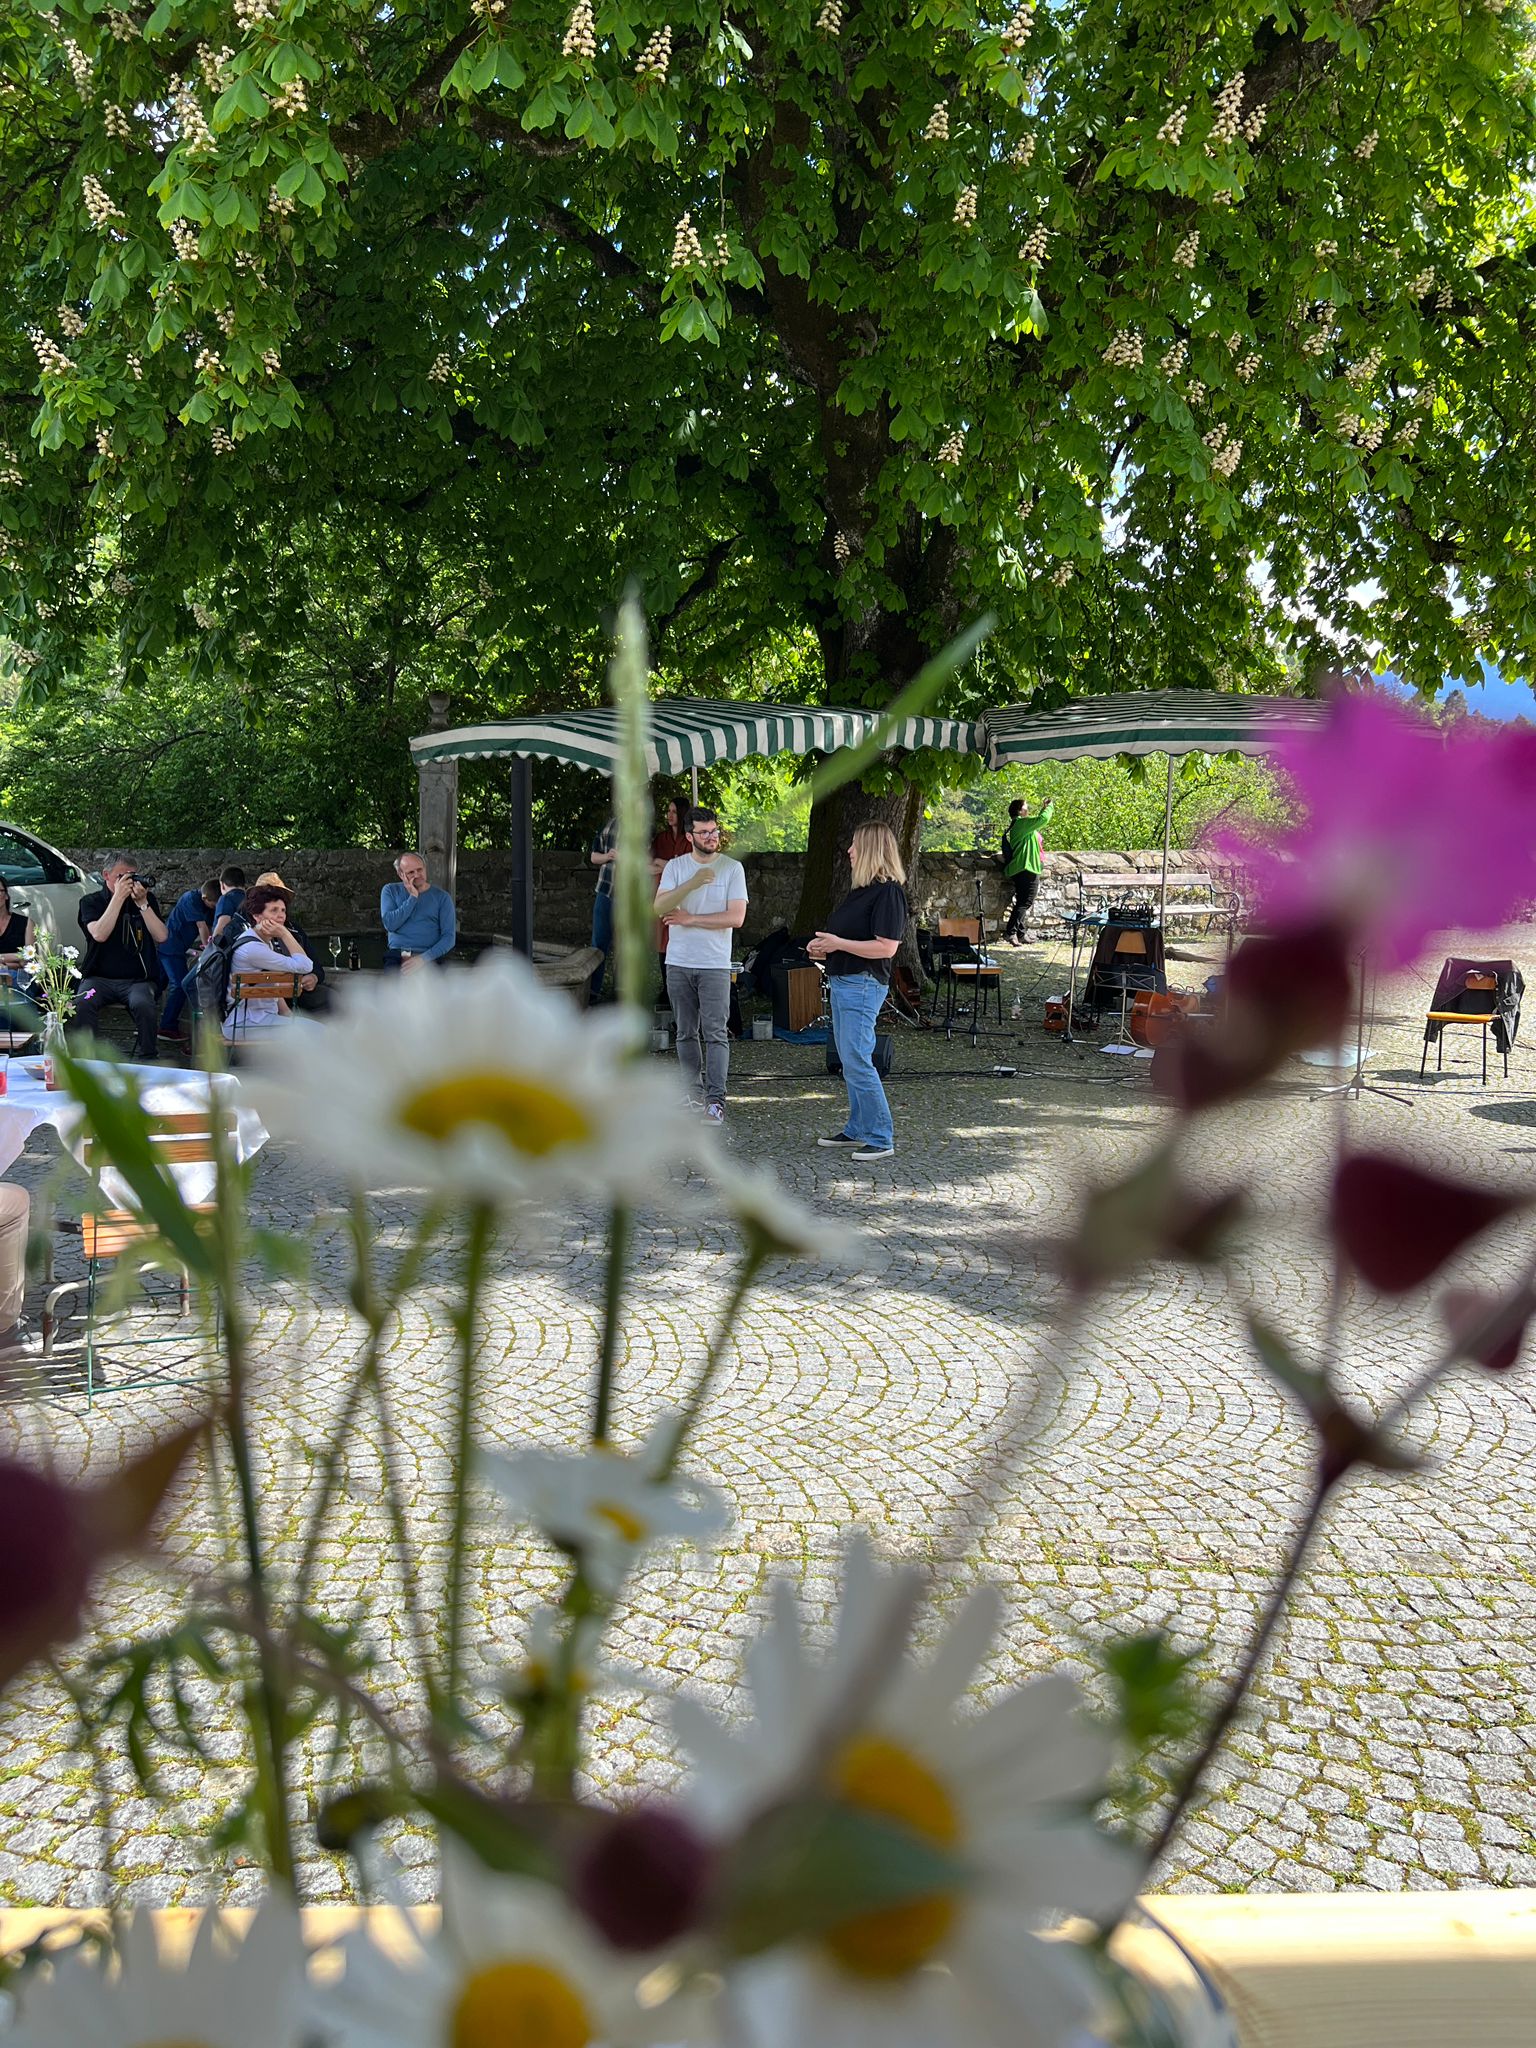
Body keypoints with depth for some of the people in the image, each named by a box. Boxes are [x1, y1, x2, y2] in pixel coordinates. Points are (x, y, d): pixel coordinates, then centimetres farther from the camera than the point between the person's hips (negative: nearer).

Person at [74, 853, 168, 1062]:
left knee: (144, 1005, -33)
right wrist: (118, 897, -16)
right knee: (82, 1004, -32)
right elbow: (99, 934, -15)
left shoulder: (147, 900, 9)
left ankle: (146, 1060, -18)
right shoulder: (91, 902, 6)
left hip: (138, 979, 0)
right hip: (99, 977, 0)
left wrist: (142, 903, -12)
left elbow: (161, 937, -4)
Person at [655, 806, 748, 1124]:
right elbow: (659, 907, -10)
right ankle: (693, 1094, 19)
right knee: (686, 1033, 10)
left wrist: (689, 919, -10)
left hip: (715, 965, -3)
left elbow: (736, 917, -11)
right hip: (678, 963, 3)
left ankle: (716, 1100, -9)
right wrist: (692, 883, -22)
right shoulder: (676, 866, 4)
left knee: (715, 1033, -8)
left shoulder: (732, 868, -2)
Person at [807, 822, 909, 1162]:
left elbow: (886, 947, -22)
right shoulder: (861, 890, 16)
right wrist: (823, 947, 7)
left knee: (857, 1063, -9)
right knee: (850, 1063, 14)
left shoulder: (888, 891, -15)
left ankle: (882, 1139, -2)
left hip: (863, 985, -10)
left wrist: (838, 944, -18)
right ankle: (857, 1131, 24)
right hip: (841, 981, 10)